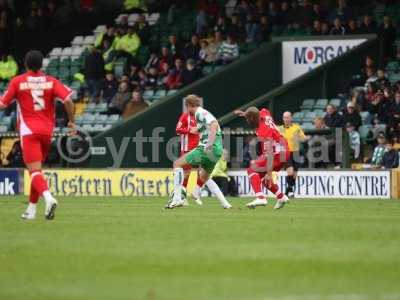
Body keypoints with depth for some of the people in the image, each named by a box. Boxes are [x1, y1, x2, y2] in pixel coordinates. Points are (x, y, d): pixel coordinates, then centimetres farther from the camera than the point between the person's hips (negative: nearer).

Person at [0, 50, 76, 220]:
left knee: (35, 171, -11)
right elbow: (67, 100, -7)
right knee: (37, 169, 19)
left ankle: (48, 198, -37)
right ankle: (32, 208, 23)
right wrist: (72, 121, 5)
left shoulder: (17, 82, 0)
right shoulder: (51, 82, 4)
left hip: (29, 131, -4)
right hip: (47, 130, 4)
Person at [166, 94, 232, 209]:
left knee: (177, 163, -5)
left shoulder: (200, 113, -7)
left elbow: (214, 124, -23)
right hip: (217, 151, 10)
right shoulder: (202, 113, 22)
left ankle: (177, 198, -13)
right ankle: (225, 203, 22)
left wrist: (210, 144, -32)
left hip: (208, 149, -10)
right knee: (204, 177, 29)